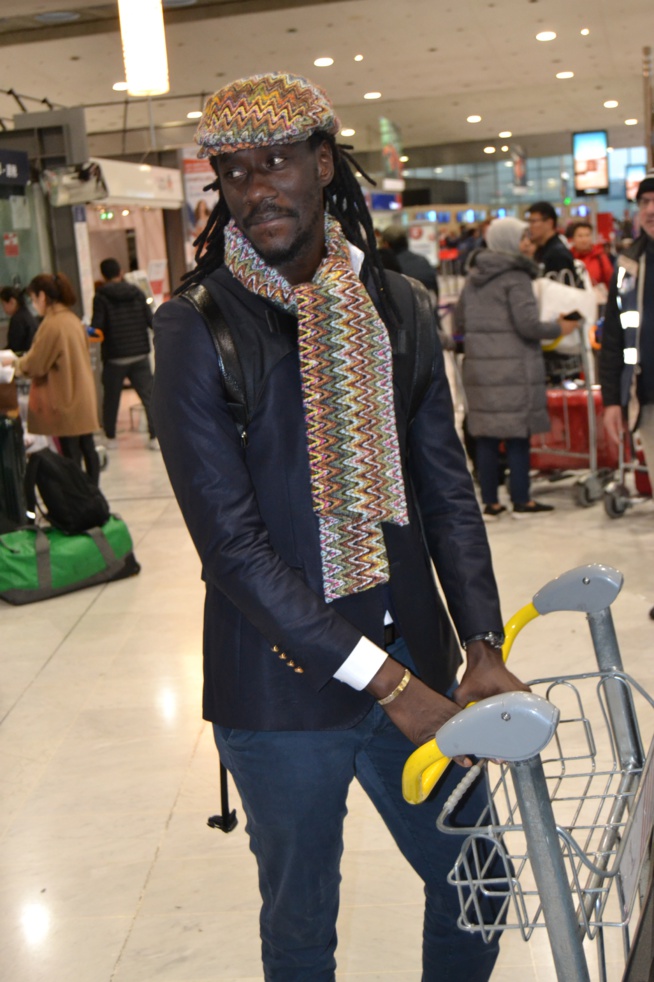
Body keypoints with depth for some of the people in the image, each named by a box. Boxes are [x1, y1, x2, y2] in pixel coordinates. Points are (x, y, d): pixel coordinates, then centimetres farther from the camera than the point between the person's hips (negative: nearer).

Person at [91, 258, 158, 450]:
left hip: (114, 357, -2)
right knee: (149, 396, 2)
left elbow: (97, 328, -12)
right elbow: (151, 321, 1)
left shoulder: (101, 297, -6)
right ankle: (155, 437, -5)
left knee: (111, 398, 13)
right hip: (140, 355, 2)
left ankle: (110, 438, 20)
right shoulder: (137, 293, 4)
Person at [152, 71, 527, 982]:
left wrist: (482, 648, -7)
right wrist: (382, 679, -18)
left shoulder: (396, 305, 3)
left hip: (417, 669, 4)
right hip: (282, 692, -3)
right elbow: (230, 541, -16)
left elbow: (446, 489, 4)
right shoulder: (196, 327, -10)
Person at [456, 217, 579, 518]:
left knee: (485, 435, 7)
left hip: (479, 365, 6)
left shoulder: (473, 275, 11)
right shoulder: (516, 277, -10)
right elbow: (527, 324, -16)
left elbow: (459, 318, 17)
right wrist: (559, 328, -1)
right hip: (513, 366, -6)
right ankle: (521, 501, 8)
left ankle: (490, 502, 12)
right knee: (518, 433, 2)